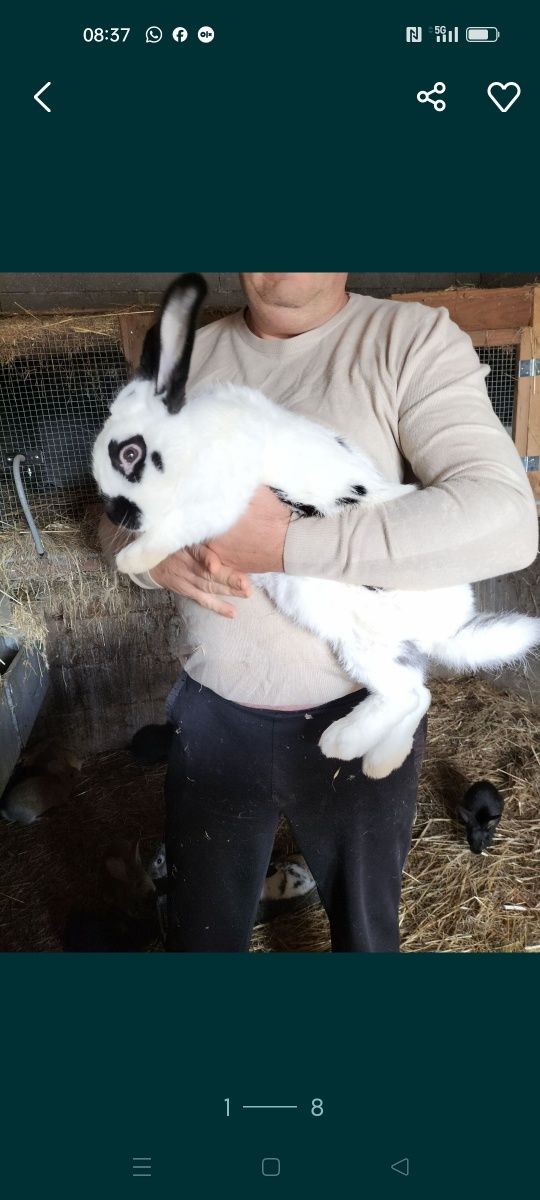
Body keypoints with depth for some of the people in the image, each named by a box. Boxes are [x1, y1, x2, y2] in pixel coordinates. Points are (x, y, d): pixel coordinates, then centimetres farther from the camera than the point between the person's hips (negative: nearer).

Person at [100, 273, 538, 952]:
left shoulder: (413, 340, -12)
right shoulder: (186, 359, 2)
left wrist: (285, 546, -28)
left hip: (358, 717, -2)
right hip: (212, 713, 3)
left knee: (365, 928, 23)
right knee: (199, 931, 23)